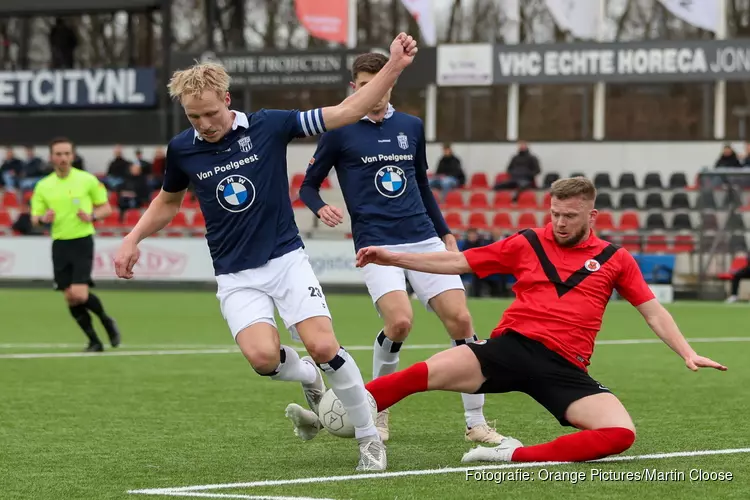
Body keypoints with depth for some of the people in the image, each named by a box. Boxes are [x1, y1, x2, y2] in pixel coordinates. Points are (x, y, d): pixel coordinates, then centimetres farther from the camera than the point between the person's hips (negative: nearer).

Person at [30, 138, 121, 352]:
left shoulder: (87, 180, -3)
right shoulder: (43, 186, 5)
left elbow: (106, 208, 5)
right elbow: (34, 219, 9)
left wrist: (92, 216, -15)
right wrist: (43, 218, -15)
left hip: (82, 241, -4)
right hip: (60, 244, 4)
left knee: (79, 294, -16)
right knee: (70, 298, 1)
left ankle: (106, 320, 13)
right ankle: (94, 341, 14)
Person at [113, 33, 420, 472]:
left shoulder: (269, 126, -7)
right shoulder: (181, 150, 0)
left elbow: (349, 111, -7)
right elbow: (168, 201, 21)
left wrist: (396, 65, -16)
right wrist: (133, 240, 9)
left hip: (286, 259, -1)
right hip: (236, 276, 1)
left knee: (324, 347, -19)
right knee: (263, 357, -24)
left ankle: (370, 437, 0)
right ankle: (307, 374, 12)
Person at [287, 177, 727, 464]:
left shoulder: (614, 259, 10)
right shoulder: (527, 244, 11)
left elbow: (653, 311, 14)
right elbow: (456, 263, 13)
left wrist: (687, 353, 0)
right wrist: (393, 258, 8)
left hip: (565, 368, 0)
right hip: (512, 347, 0)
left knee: (621, 433, -27)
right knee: (423, 375, -24)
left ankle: (519, 456, -31)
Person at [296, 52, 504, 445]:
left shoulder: (411, 127, 13)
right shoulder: (341, 132, 1)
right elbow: (308, 185, 8)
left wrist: (445, 233, 21)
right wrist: (321, 208, -14)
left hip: (423, 239, 4)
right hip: (376, 245, -4)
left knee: (460, 320, -7)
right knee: (399, 321, -25)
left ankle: (475, 423, 3)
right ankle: (377, 413, 0)